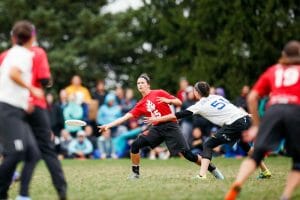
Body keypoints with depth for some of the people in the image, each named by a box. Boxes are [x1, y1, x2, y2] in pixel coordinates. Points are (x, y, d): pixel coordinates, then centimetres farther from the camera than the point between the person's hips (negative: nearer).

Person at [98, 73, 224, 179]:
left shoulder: (159, 93, 2)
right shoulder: (140, 105, 12)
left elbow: (179, 103, 2)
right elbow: (126, 117, 7)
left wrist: (168, 100, -18)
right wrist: (108, 125, 0)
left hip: (170, 126, -4)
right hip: (156, 128, 4)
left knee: (186, 153, -12)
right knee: (135, 145, -11)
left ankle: (212, 169, 0)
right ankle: (135, 173, 4)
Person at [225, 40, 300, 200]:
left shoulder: (272, 70, 27)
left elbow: (252, 98, 20)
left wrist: (256, 125, 25)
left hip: (273, 109, 1)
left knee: (256, 155, -3)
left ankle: (237, 185, -30)